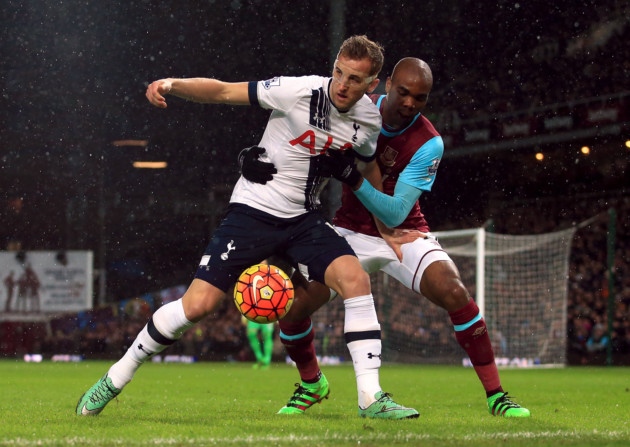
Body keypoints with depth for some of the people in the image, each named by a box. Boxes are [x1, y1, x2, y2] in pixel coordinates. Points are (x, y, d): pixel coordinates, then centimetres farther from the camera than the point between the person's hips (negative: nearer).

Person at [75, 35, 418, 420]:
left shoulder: (370, 121, -3)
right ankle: (115, 380, 7)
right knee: (198, 304, -12)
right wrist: (173, 84, -30)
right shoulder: (299, 91, -18)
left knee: (355, 277, -22)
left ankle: (371, 398, -16)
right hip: (253, 210, -4)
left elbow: (368, 165, 20)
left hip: (304, 217, 4)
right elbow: (224, 92, -14)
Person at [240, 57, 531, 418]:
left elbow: (395, 214, -25)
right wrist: (255, 155, -32)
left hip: (404, 234, -2)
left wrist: (351, 176, -39)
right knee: (293, 305, -13)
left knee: (456, 294, -25)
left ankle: (496, 395, -13)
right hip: (351, 231, 2)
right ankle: (310, 384, 18)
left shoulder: (428, 144, -20)